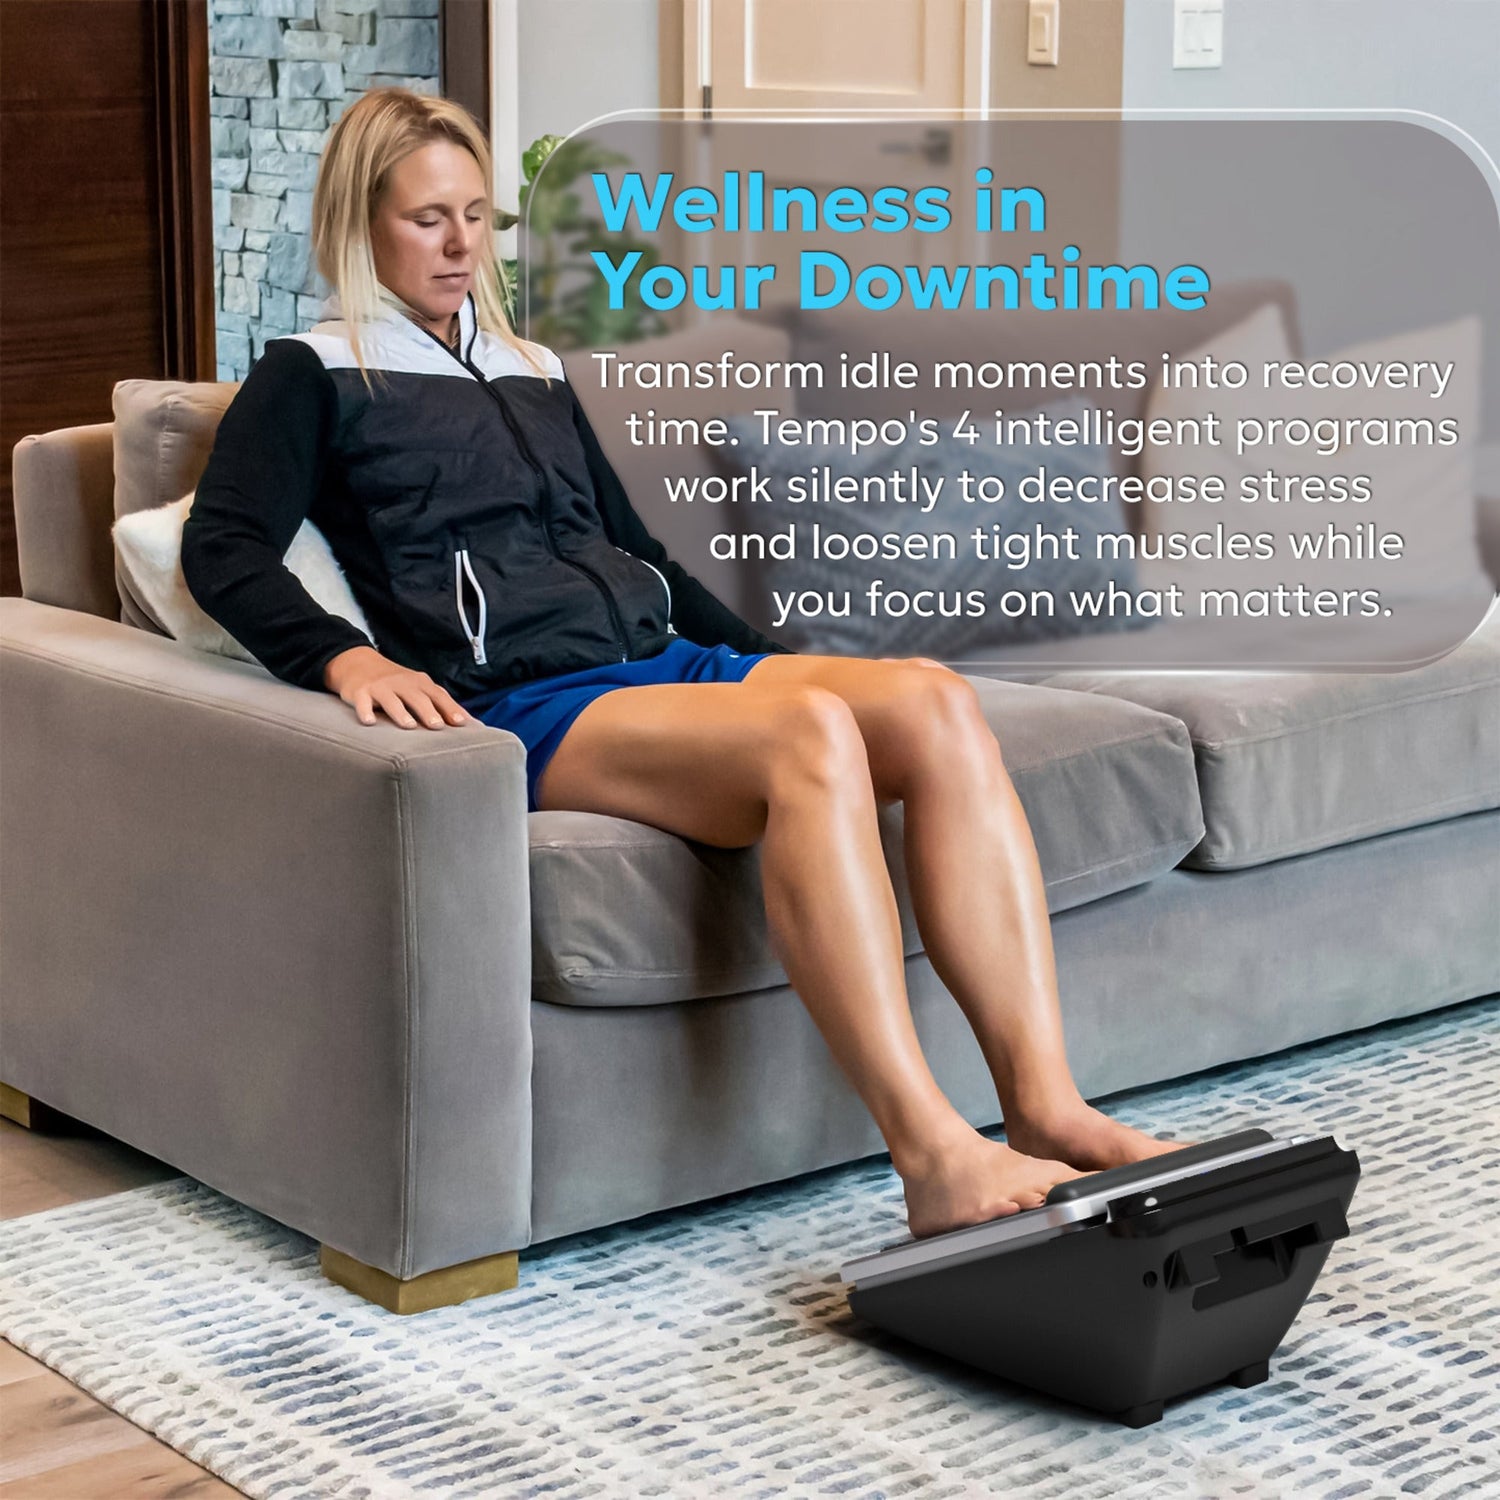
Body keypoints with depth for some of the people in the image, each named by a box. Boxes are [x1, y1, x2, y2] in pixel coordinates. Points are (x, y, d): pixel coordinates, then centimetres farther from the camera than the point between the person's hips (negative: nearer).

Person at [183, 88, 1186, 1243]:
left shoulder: (537, 374, 31)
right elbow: (224, 550, -2)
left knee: (937, 704, -24)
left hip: (664, 662, 7)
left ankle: (1047, 1105, -34)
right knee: (810, 736, -35)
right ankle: (935, 1157, -42)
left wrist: (773, 659, 22)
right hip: (520, 705, -6)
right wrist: (344, 656, -20)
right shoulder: (315, 376, 12)